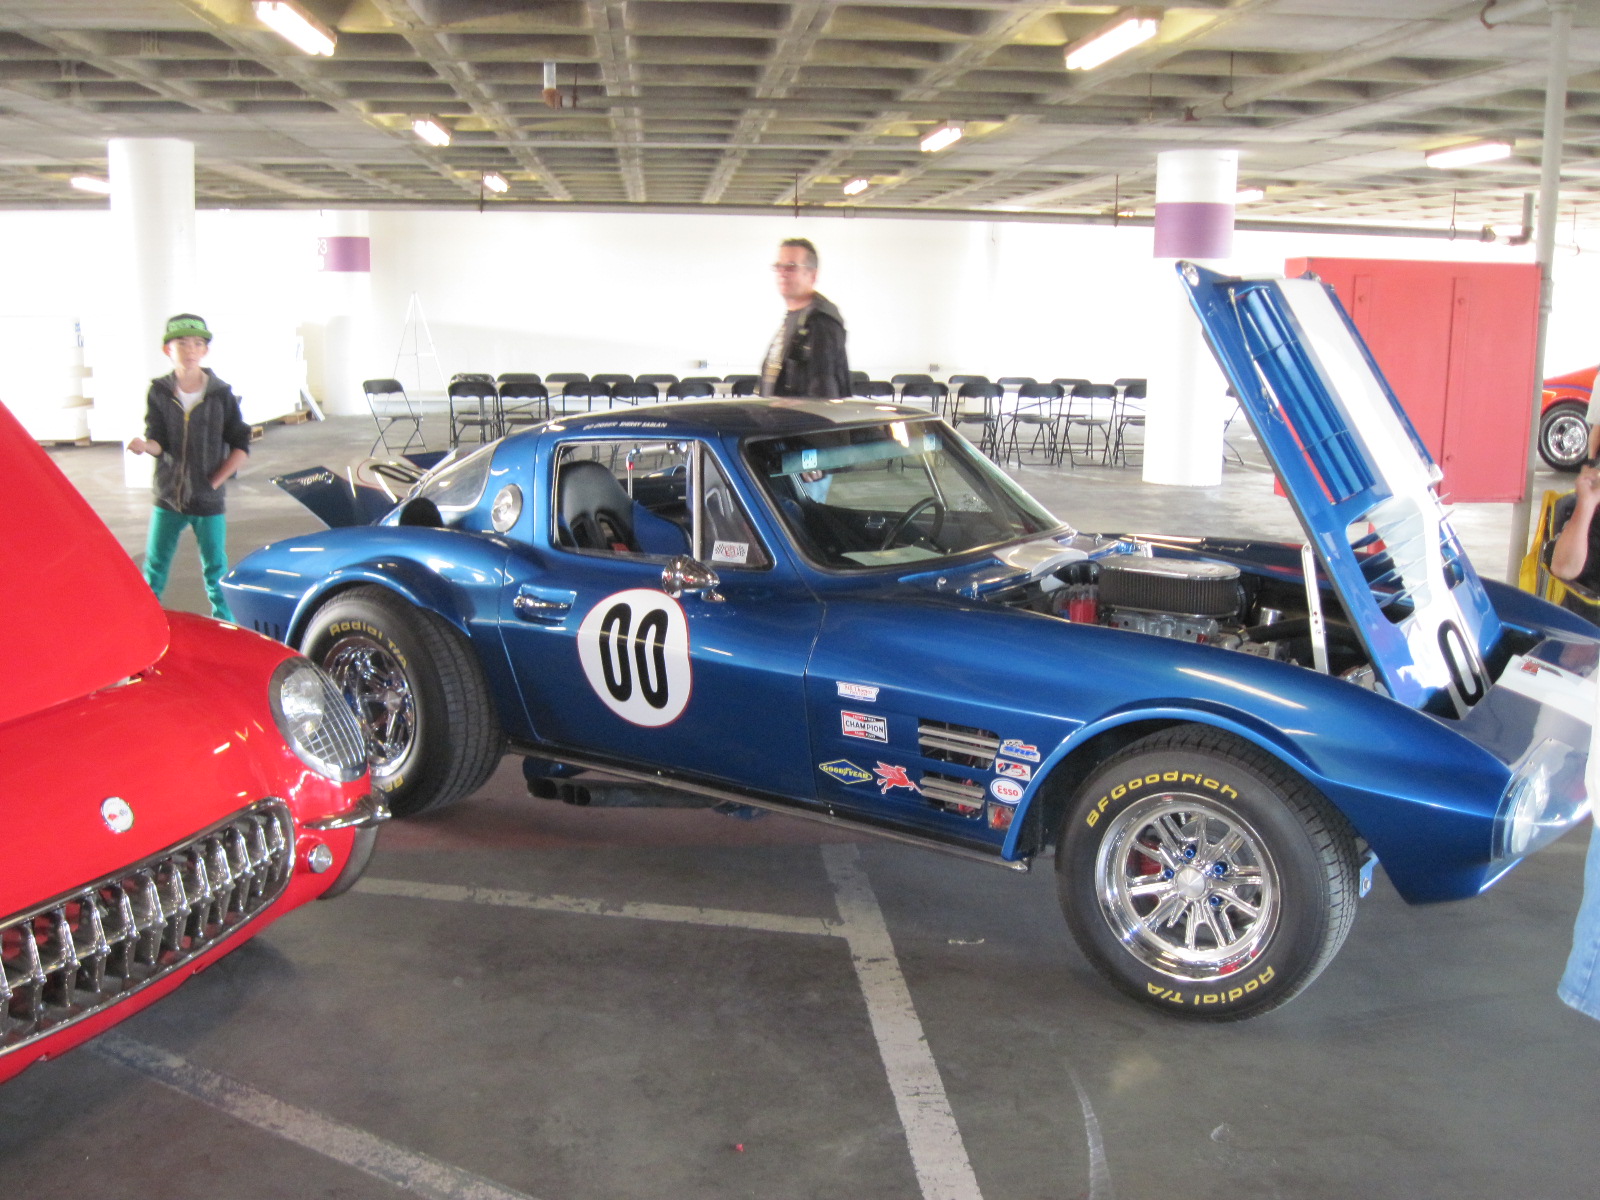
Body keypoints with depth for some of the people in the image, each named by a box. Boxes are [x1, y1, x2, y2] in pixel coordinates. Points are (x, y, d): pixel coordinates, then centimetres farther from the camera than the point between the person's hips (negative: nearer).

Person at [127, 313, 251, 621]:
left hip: (208, 501, -1)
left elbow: (240, 446, -2)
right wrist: (145, 446, -31)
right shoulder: (159, 393, -1)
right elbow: (157, 442, -8)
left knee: (215, 569, 6)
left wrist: (215, 481, -8)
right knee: (155, 566, 9)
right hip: (168, 497, 2)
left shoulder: (221, 394, -4)